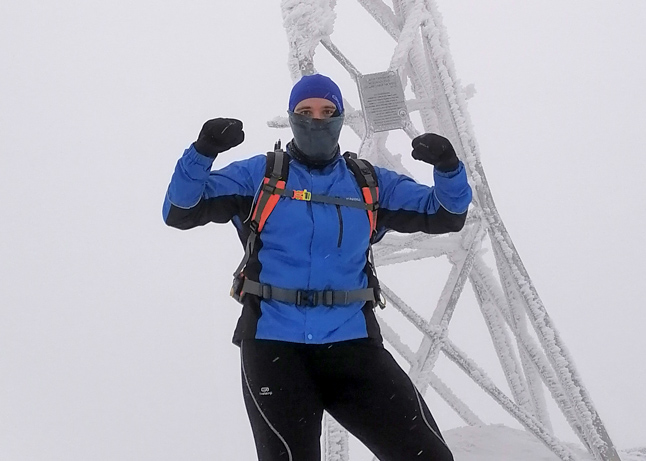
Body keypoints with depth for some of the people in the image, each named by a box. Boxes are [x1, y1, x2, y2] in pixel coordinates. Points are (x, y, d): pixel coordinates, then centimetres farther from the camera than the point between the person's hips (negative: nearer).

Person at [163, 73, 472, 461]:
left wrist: (448, 168, -7)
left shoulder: (370, 183, 14)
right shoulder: (259, 176, 7)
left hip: (351, 345, 2)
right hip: (274, 346, -2)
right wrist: (203, 152, -17)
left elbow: (445, 214, 14)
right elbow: (181, 211, 0)